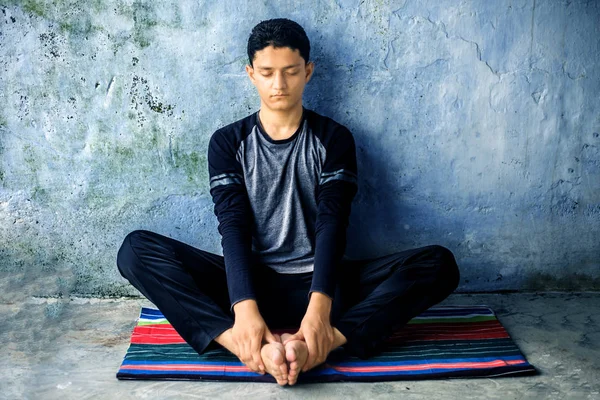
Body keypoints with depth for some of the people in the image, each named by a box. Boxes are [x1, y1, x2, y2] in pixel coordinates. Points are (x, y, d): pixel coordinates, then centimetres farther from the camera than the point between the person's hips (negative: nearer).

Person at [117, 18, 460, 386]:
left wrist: (319, 308, -28)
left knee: (439, 263, -23)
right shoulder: (228, 142, 3)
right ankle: (254, 348, -38)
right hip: (250, 285, 1)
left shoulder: (334, 138, 2)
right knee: (136, 249, -22)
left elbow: (332, 224, -11)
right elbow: (233, 227, -10)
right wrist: (245, 309, -27)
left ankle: (318, 345, -40)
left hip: (320, 284, 0)